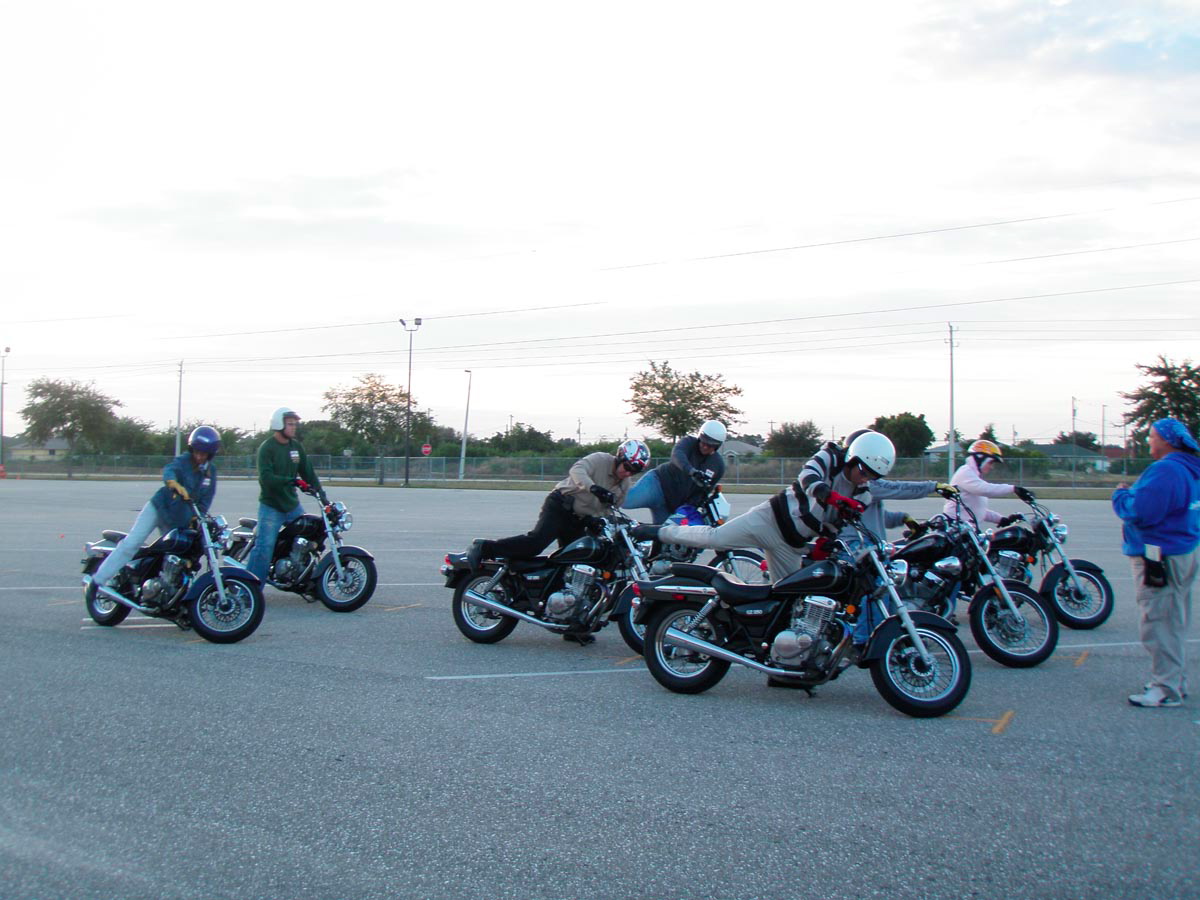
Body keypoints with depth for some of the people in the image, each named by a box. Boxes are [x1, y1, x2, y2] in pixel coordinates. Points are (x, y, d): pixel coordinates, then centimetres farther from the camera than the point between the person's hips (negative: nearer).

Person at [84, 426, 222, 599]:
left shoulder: (211, 472, 2)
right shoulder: (184, 460, -13)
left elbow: (205, 501, 4)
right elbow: (169, 470, -35)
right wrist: (175, 484, -58)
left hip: (180, 520, 5)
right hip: (159, 507, -5)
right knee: (131, 543, -15)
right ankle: (97, 579, -14)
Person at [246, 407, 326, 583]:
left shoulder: (297, 446, 10)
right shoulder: (267, 448, -11)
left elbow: (308, 472, 11)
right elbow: (266, 477, -23)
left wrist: (322, 495, 3)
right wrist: (292, 481, -33)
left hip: (292, 504, 7)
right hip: (271, 507, -7)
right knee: (264, 548, -13)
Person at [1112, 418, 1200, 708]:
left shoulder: (1165, 471, -20)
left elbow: (1140, 512, -25)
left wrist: (1121, 494, -6)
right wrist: (1130, 493, 12)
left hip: (1161, 559, -11)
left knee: (1157, 624, -6)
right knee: (1174, 624, 18)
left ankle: (1166, 689, -3)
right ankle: (1176, 682, 27)